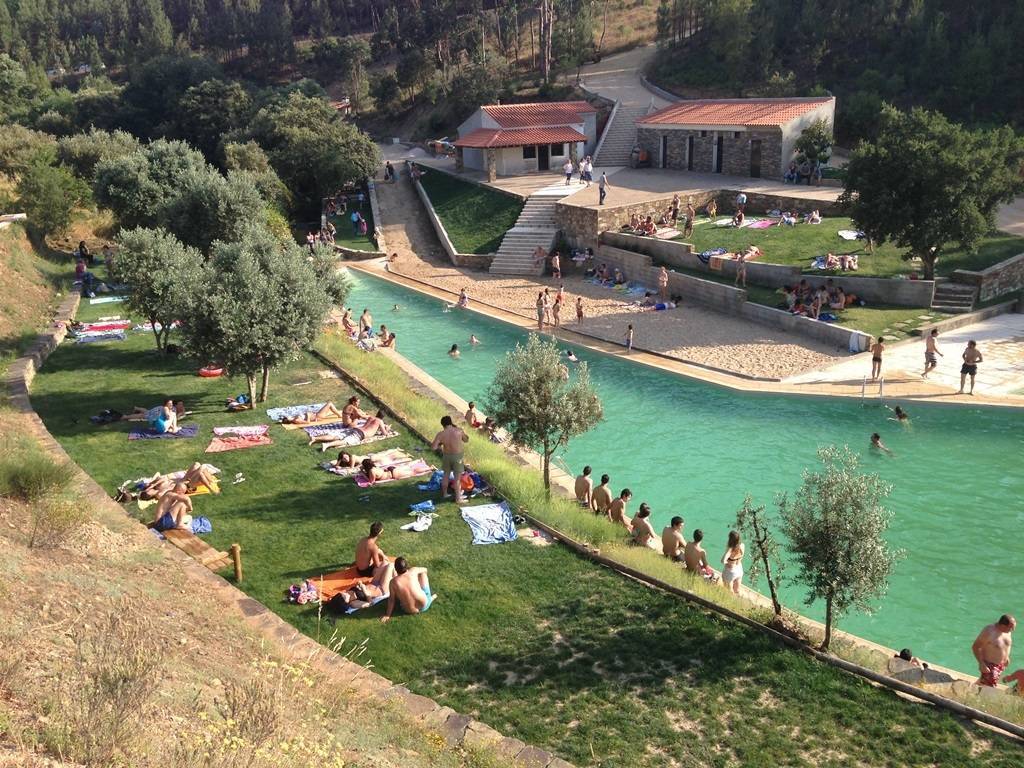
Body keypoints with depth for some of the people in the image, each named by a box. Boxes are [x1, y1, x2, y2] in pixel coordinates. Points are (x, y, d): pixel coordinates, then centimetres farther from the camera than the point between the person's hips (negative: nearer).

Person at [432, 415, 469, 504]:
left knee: (446, 475, 22)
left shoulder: (440, 434, -14)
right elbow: (466, 440, 3)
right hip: (457, 457, -2)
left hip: (446, 456, 2)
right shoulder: (459, 431, -15)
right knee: (457, 478, 8)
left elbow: (433, 448, -16)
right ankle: (458, 498, 16)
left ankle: (444, 494, 37)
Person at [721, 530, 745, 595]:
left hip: (730, 571, -6)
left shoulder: (730, 549, -33)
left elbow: (723, 561, -44)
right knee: (737, 591, 27)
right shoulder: (742, 546, -15)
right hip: (739, 570, 6)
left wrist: (726, 562, -23)